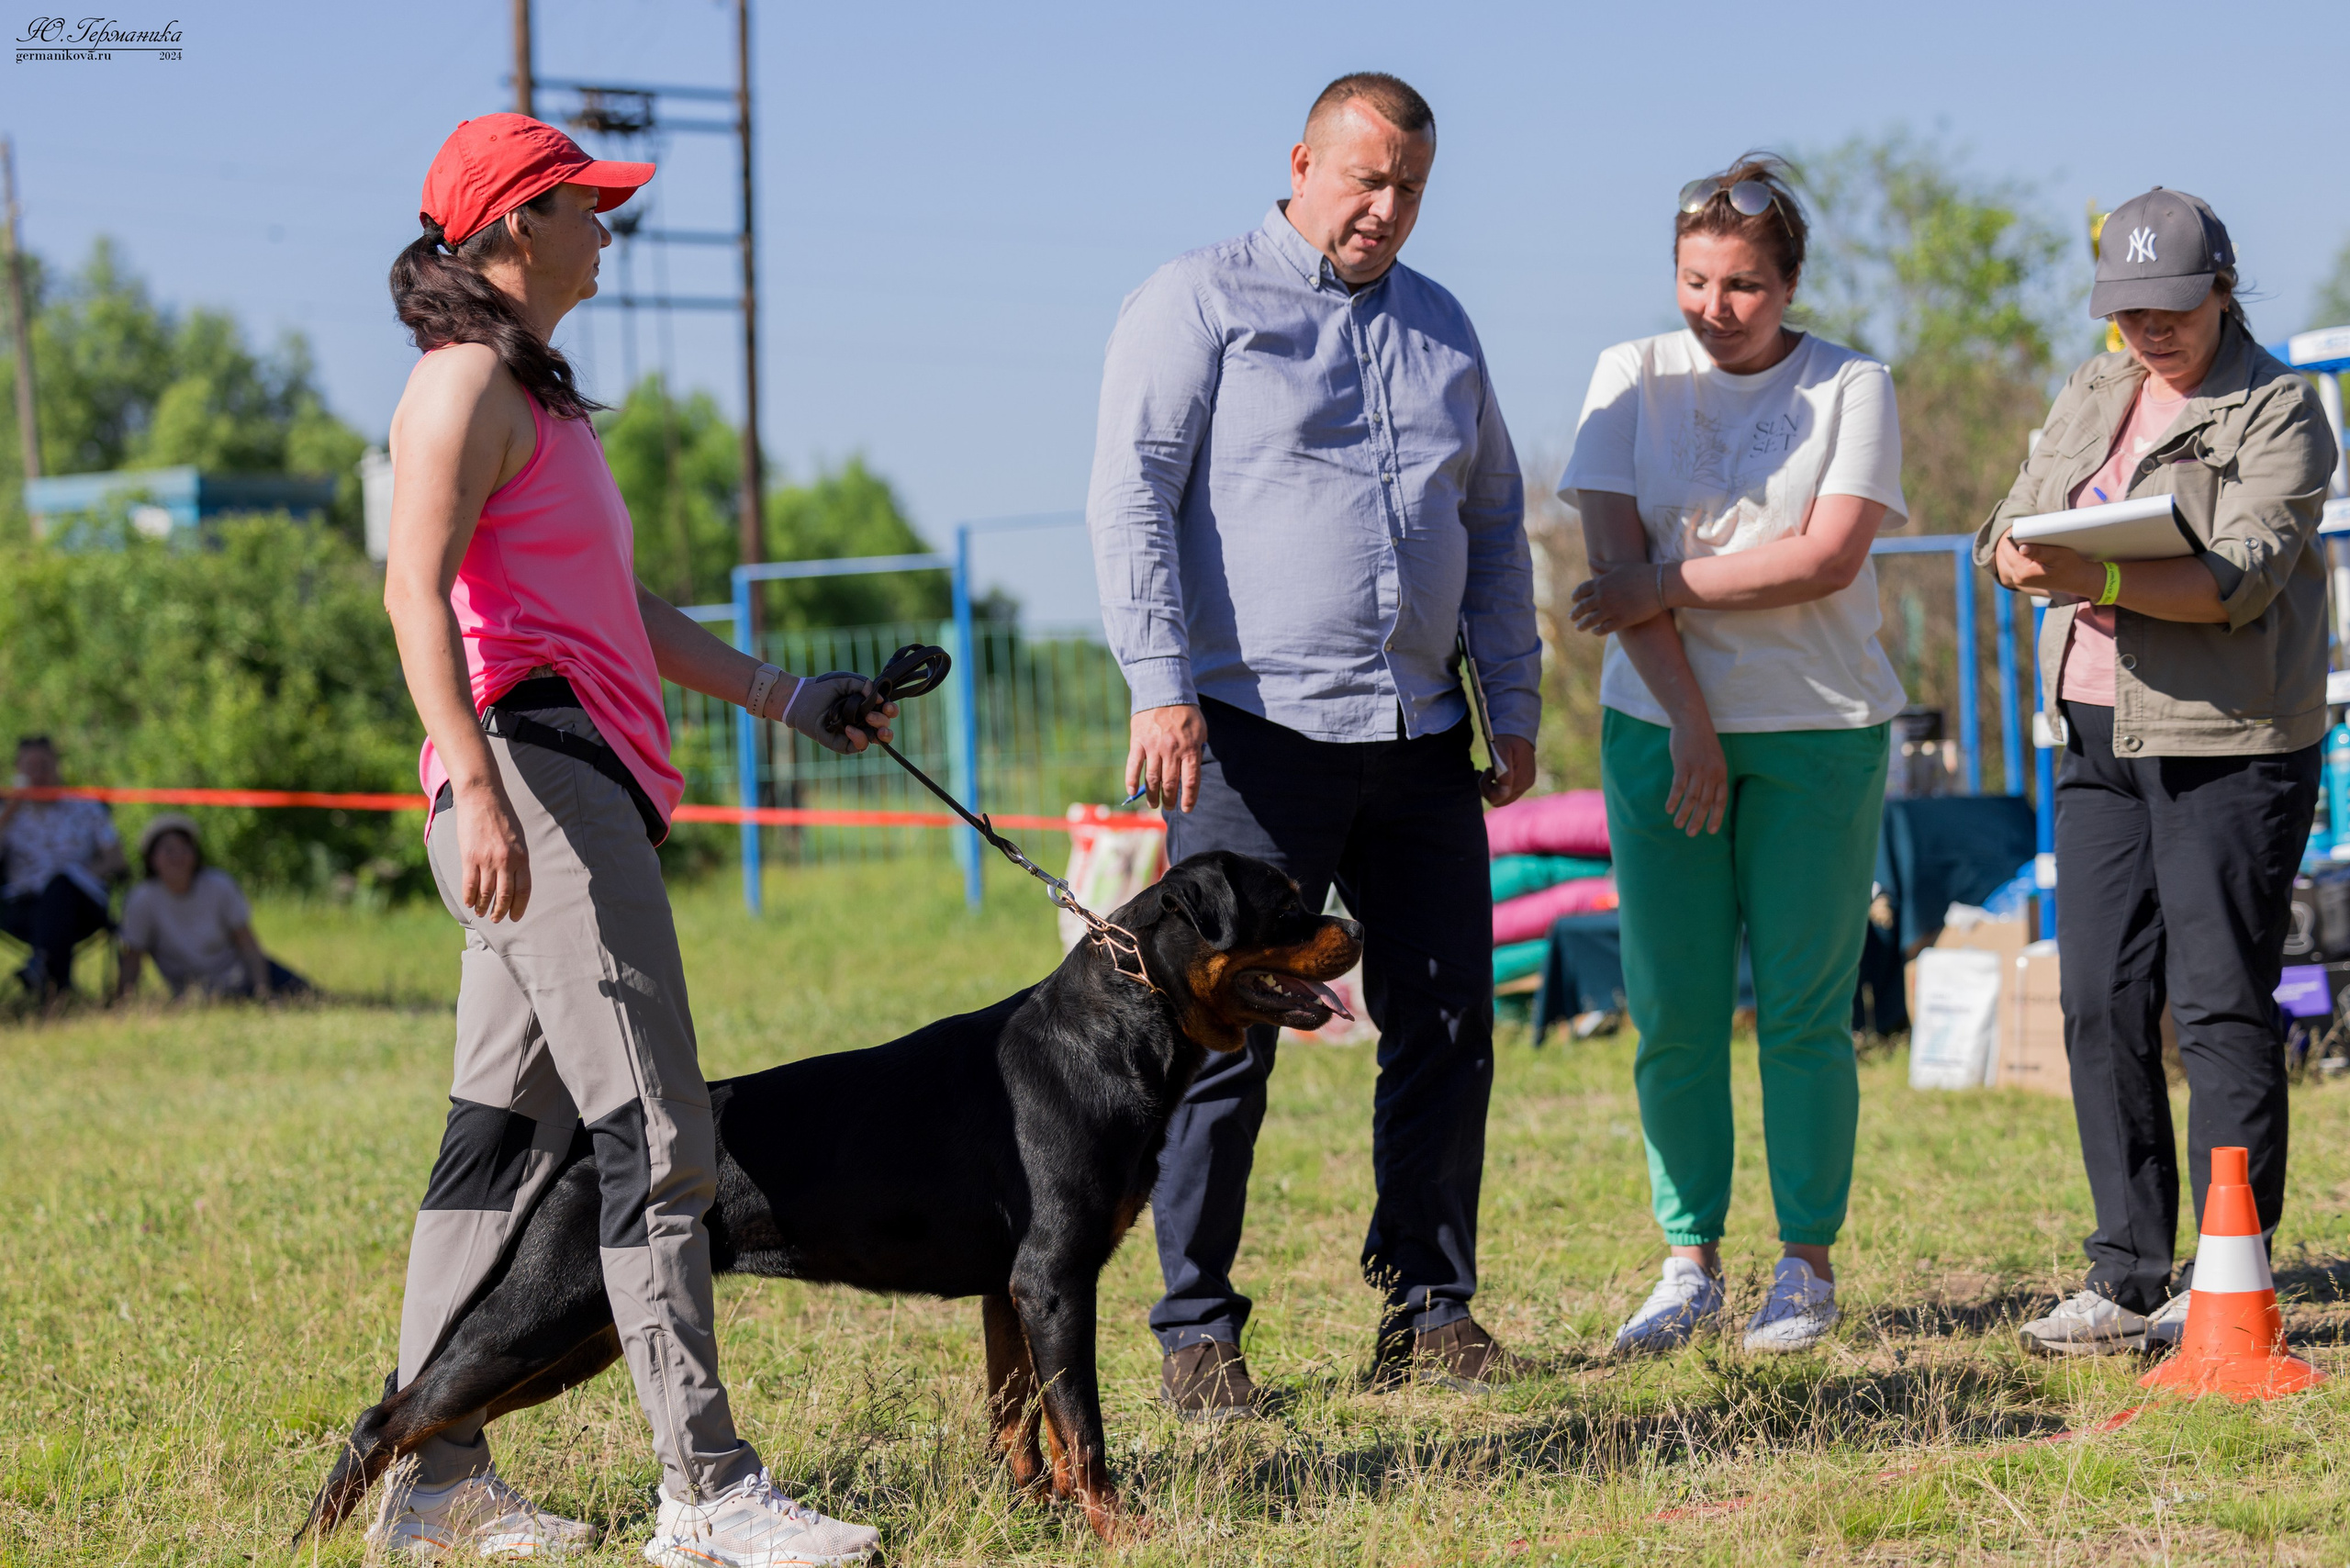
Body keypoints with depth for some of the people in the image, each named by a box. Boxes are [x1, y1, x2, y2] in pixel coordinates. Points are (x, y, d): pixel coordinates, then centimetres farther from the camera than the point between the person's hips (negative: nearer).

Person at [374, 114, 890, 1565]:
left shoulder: (535, 390, 23)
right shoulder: (467, 382, -8)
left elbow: (618, 604, 27)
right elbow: (417, 590, -18)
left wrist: (781, 697, 24)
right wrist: (478, 786, -27)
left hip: (579, 787, 10)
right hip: (532, 770, -10)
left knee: (505, 1141, 10)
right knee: (657, 1140, -12)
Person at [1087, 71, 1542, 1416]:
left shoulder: (1443, 328, 18)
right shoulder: (1201, 304, 0)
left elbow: (1495, 523, 23)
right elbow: (1132, 499, -7)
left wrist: (1516, 704, 16)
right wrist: (1162, 688, -16)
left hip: (1419, 735, 6)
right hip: (1256, 727, -6)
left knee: (1448, 1027, 5)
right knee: (1225, 1035, -6)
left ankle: (1431, 1310, 15)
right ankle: (1198, 1332, 2)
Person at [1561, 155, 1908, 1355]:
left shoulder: (1851, 389, 1)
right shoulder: (1632, 377, 5)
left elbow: (1827, 557, -11)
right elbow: (1618, 559, -3)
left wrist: (1665, 586, -11)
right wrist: (1689, 726, -10)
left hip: (1819, 732, -2)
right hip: (1660, 724, 2)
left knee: (1804, 1009, -1)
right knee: (1672, 1011, 0)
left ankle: (1806, 1266, 8)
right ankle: (1690, 1265, 10)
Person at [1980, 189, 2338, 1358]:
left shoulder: (2276, 411, -6)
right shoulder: (2089, 397, 16)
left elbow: (2243, 577, -18)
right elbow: (2011, 529, 15)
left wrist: (2099, 579, -31)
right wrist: (2022, 558, -10)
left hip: (2231, 744, -6)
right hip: (2100, 738, 7)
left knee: (2220, 1008, -6)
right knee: (2101, 1004, 4)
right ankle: (2128, 1281, 10)